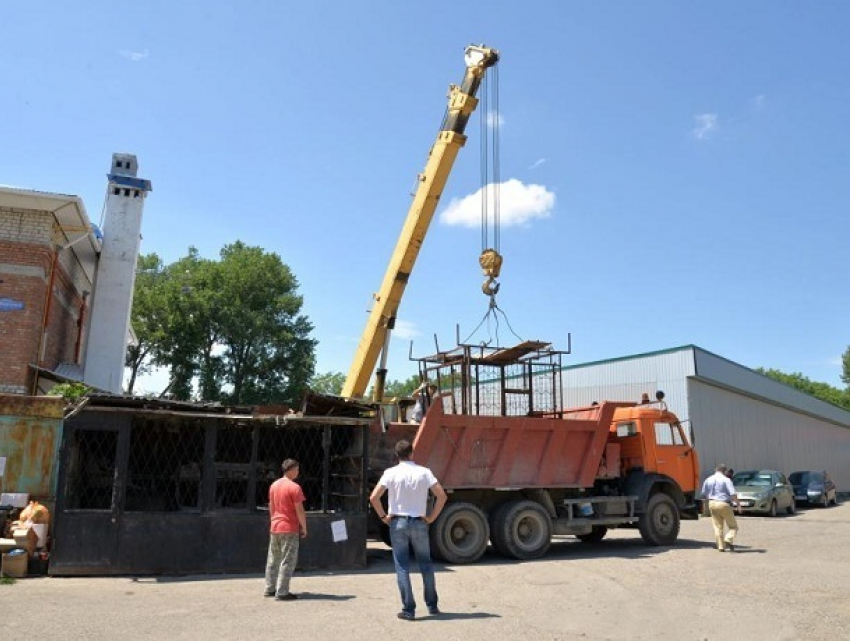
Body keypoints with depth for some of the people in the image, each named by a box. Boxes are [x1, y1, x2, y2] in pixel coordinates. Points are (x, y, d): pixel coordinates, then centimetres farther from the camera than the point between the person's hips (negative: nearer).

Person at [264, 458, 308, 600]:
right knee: (287, 562, -1)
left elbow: (271, 506, 15)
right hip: (289, 529, -8)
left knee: (273, 560, 16)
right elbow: (299, 511, -15)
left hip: (274, 528, 8)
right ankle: (282, 592, -1)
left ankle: (270, 589, 23)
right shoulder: (294, 487, -16)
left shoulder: (274, 485, 8)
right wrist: (304, 528, -6)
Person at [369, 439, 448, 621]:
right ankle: (432, 606, 25)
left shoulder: (391, 473, -6)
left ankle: (408, 610, 6)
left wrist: (383, 516, 0)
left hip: (398, 523, -1)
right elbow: (442, 496, -7)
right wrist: (431, 517, 2)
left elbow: (374, 497, -12)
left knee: (402, 567, 6)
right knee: (426, 565, 16)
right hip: (419, 523, 2)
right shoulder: (424, 472, -2)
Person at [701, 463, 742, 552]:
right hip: (724, 504, -4)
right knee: (733, 526, 8)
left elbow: (704, 493, 14)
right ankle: (728, 540, -14)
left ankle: (721, 546, 5)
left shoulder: (708, 480, 7)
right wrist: (738, 504, -5)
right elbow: (733, 494, -15)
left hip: (712, 504, 4)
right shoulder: (726, 480, -8)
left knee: (717, 527, 9)